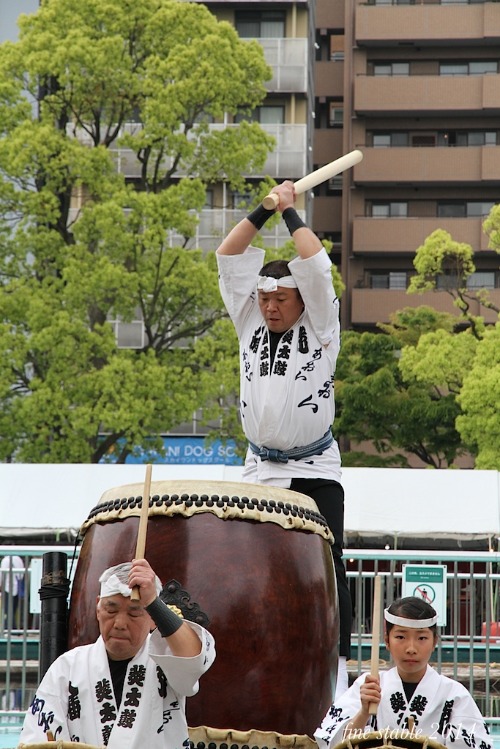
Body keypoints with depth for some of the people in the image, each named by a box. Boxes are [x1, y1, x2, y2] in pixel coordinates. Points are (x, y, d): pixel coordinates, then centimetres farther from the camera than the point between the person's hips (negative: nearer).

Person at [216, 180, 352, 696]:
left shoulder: (320, 329, -1)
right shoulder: (250, 324, 9)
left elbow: (317, 266, -13)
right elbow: (229, 259, 5)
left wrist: (291, 212, -4)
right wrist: (264, 209, 1)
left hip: (315, 470, -4)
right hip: (260, 470, 4)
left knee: (326, 564, -10)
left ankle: (339, 666, -13)